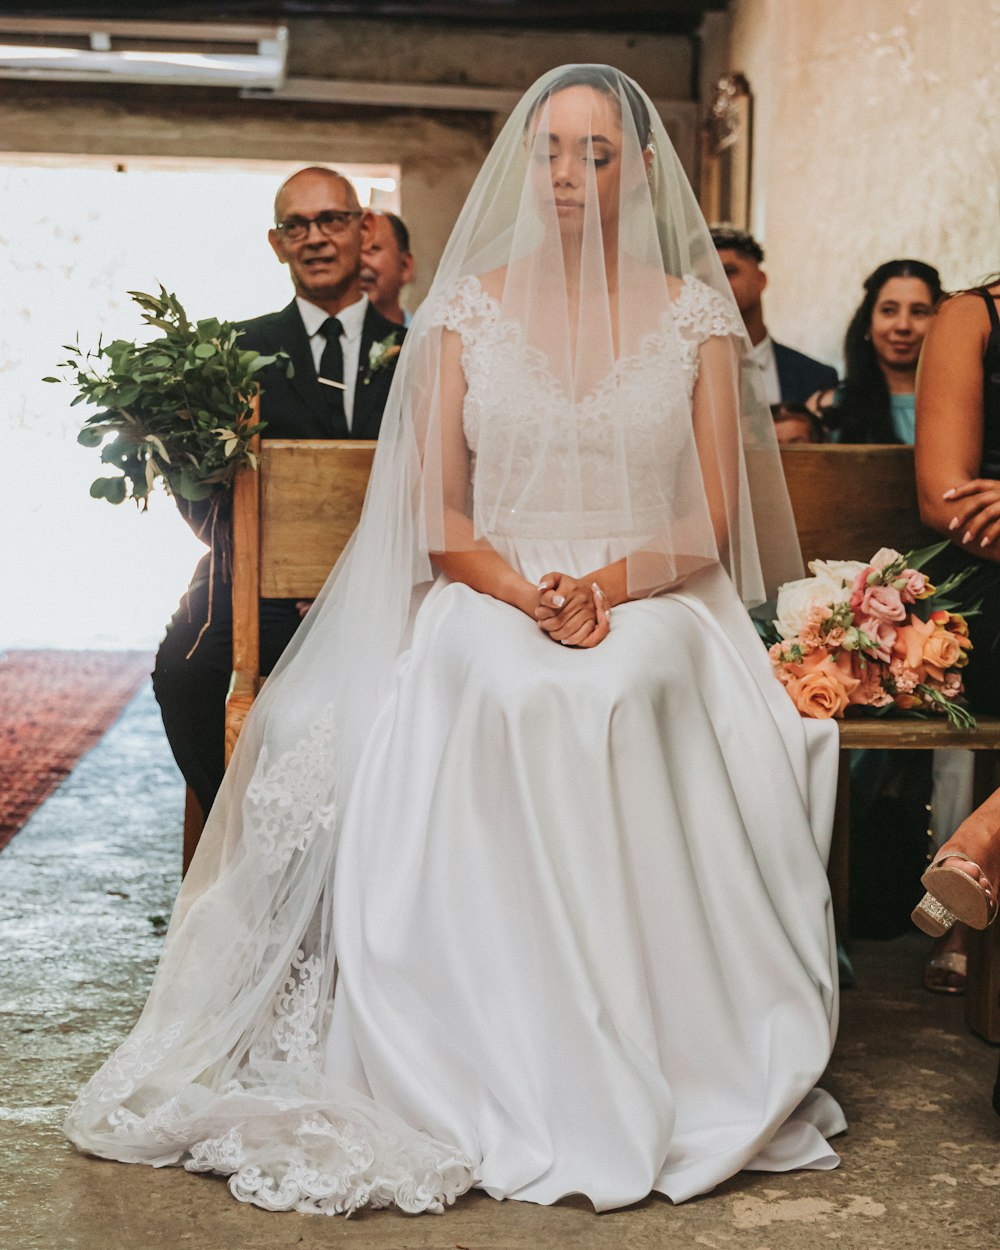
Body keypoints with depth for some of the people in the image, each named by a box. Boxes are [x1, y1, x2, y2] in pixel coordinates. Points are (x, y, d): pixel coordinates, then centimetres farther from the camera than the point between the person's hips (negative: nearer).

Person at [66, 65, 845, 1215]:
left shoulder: (696, 313, 10)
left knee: (625, 693, -37)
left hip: (654, 605, 0)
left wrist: (611, 583, -15)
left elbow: (712, 525, 5)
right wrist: (530, 594, -15)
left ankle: (663, 1078, -28)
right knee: (508, 694, -37)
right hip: (492, 601, 0)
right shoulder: (469, 308, 11)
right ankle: (504, 1085, -31)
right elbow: (441, 523, 5)